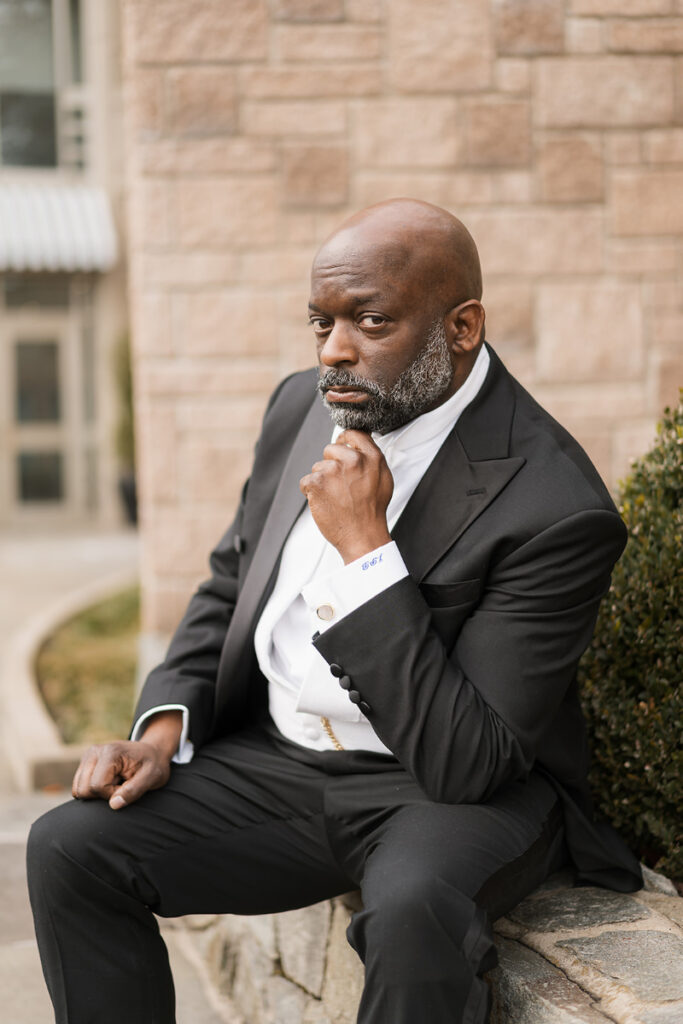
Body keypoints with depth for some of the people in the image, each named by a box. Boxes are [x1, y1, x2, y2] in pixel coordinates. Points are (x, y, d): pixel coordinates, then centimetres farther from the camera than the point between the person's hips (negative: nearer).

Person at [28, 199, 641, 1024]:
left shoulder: (556, 508, -22)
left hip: (459, 794, -6)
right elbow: (229, 586, 15)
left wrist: (367, 548, -27)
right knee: (69, 848, -11)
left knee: (413, 910, -37)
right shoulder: (302, 407, 1)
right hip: (275, 763, 6)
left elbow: (467, 766, -24)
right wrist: (165, 725, -3)